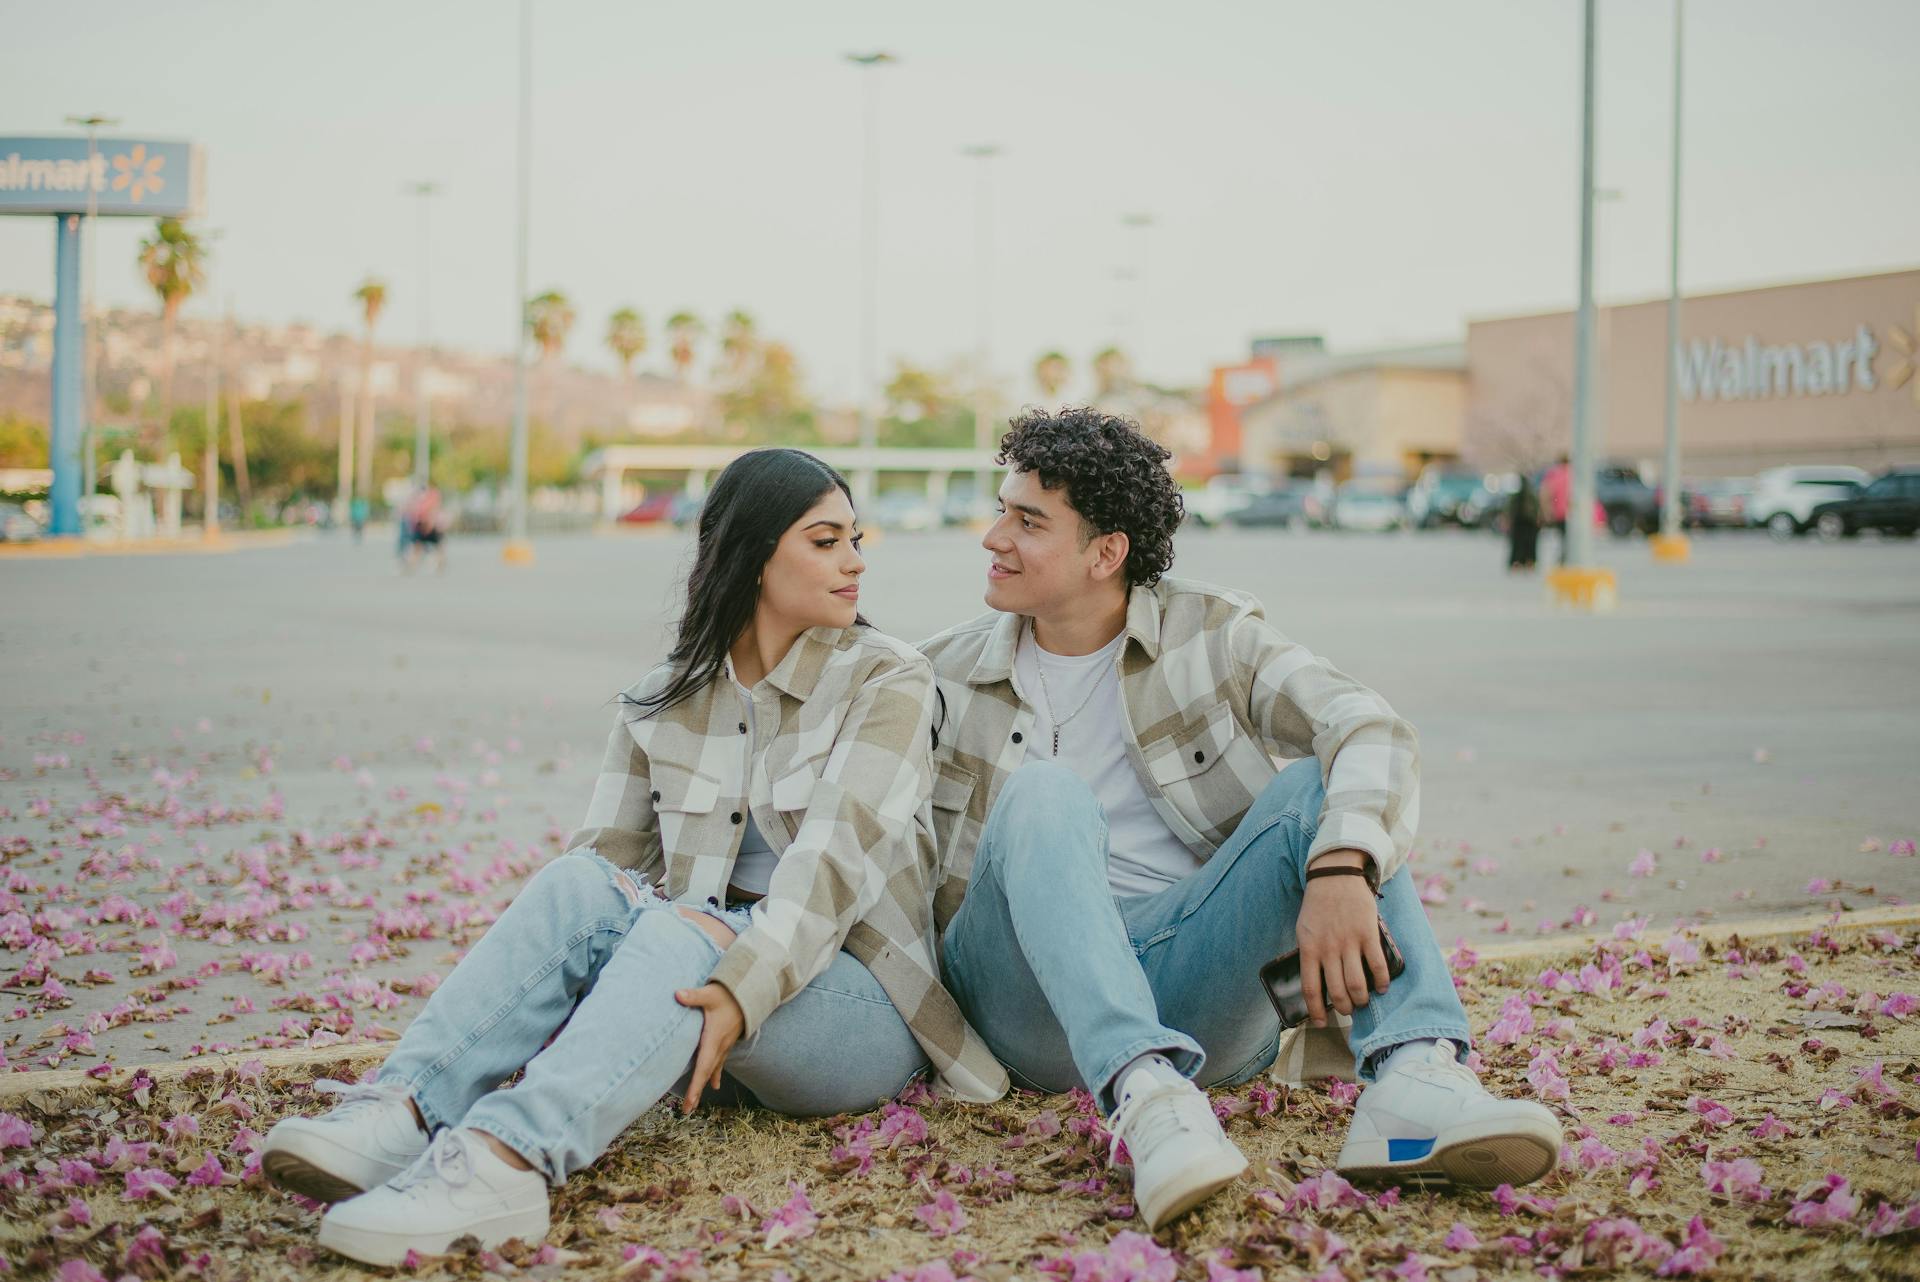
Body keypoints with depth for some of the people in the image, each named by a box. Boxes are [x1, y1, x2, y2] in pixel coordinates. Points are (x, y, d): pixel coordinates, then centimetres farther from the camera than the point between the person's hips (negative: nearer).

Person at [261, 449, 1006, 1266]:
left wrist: (746, 990, -33)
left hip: (857, 1012, -4)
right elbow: (607, 852, 2)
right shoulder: (663, 703, 10)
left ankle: (505, 1159, -56)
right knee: (583, 883, -25)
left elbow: (837, 860, -17)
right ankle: (401, 1113, -41)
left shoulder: (887, 680, -3)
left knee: (691, 930, -35)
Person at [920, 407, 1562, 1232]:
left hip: (1191, 983, 1)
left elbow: (1373, 733, -12)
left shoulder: (1212, 634, 5)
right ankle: (1146, 1098, -50)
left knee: (1319, 787, -18)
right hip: (1034, 1002, 0)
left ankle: (1413, 1081, -40)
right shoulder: (947, 674, 11)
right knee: (1044, 793, -27)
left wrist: (1340, 870, -31)